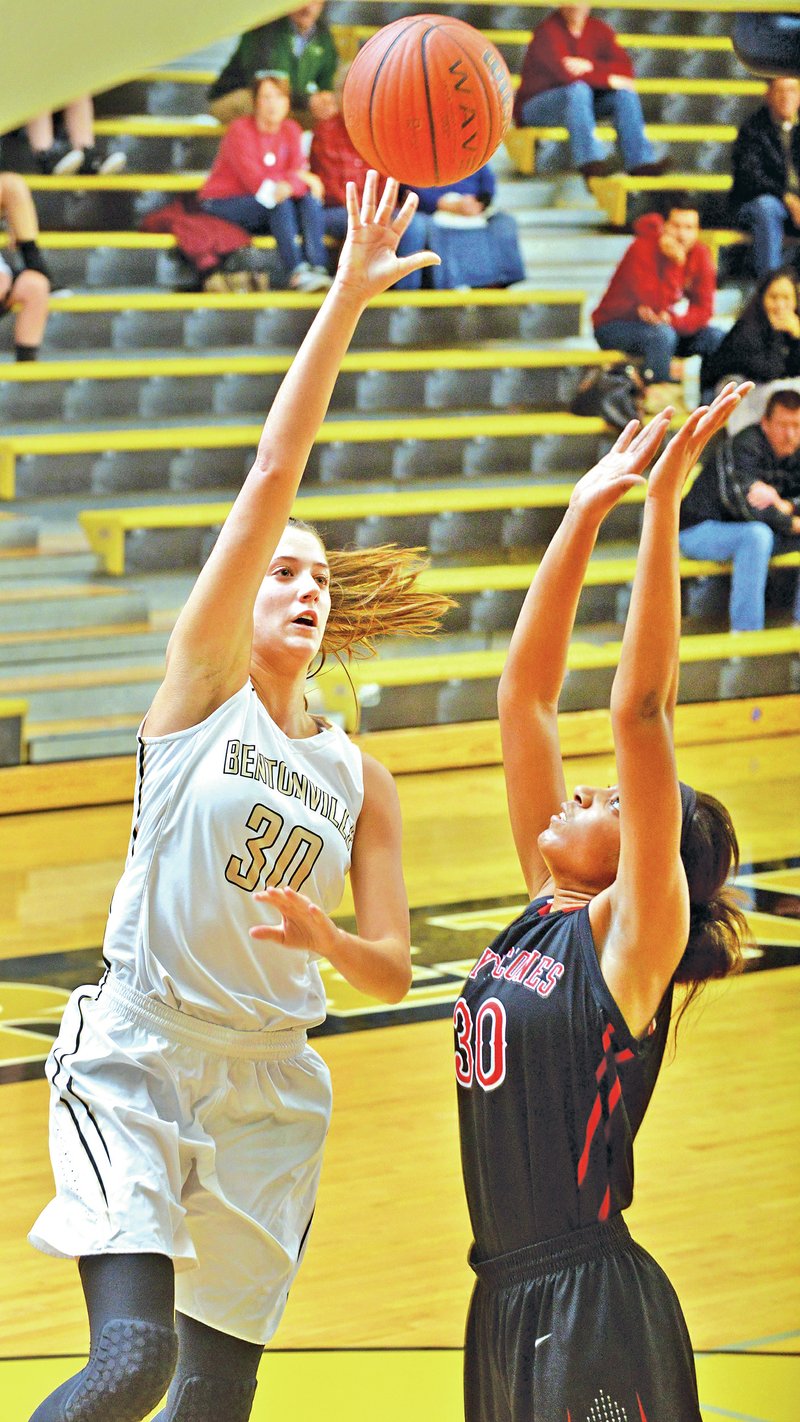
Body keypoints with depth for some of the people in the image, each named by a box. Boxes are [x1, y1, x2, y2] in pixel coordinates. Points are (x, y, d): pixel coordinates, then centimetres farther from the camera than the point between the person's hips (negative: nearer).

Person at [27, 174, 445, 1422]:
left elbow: (393, 970, 8)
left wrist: (326, 938, -14)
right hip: (137, 1059, -5)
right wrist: (345, 302, -17)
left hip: (269, 1086, 5)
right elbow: (274, 476, -11)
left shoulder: (359, 780, 10)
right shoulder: (202, 678, -1)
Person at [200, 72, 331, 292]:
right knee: (280, 202, -32)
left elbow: (298, 171, -8)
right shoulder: (240, 131, -12)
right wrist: (300, 179, -26)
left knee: (310, 198, -20)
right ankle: (296, 272, -43)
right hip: (223, 204, -6)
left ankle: (317, 267, -36)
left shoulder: (291, 130, 5)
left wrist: (288, 185, -33)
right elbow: (254, 180, -22)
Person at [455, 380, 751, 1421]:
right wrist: (584, 514, 8)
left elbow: (640, 713, -16)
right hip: (509, 1305, 8)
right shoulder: (548, 908, 11)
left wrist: (662, 506, -18)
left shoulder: (629, 937, -7)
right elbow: (527, 693, 11)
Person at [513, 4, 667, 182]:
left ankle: (640, 160, -27)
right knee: (578, 89, -35)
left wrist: (590, 66, -26)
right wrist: (608, 79, -22)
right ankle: (589, 160, -46)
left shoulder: (599, 29, 5)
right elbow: (565, 73, -27)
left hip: (582, 103, 6)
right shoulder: (547, 31, -13)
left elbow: (625, 68, -8)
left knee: (625, 93, -16)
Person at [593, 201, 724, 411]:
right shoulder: (642, 250, -24)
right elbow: (658, 305, -31)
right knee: (662, 334, -36)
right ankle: (658, 399, -24)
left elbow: (704, 310, -10)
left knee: (716, 337, -13)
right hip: (614, 326, -6)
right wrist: (674, 261, -36)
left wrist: (673, 320, -30)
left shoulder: (700, 255, -6)